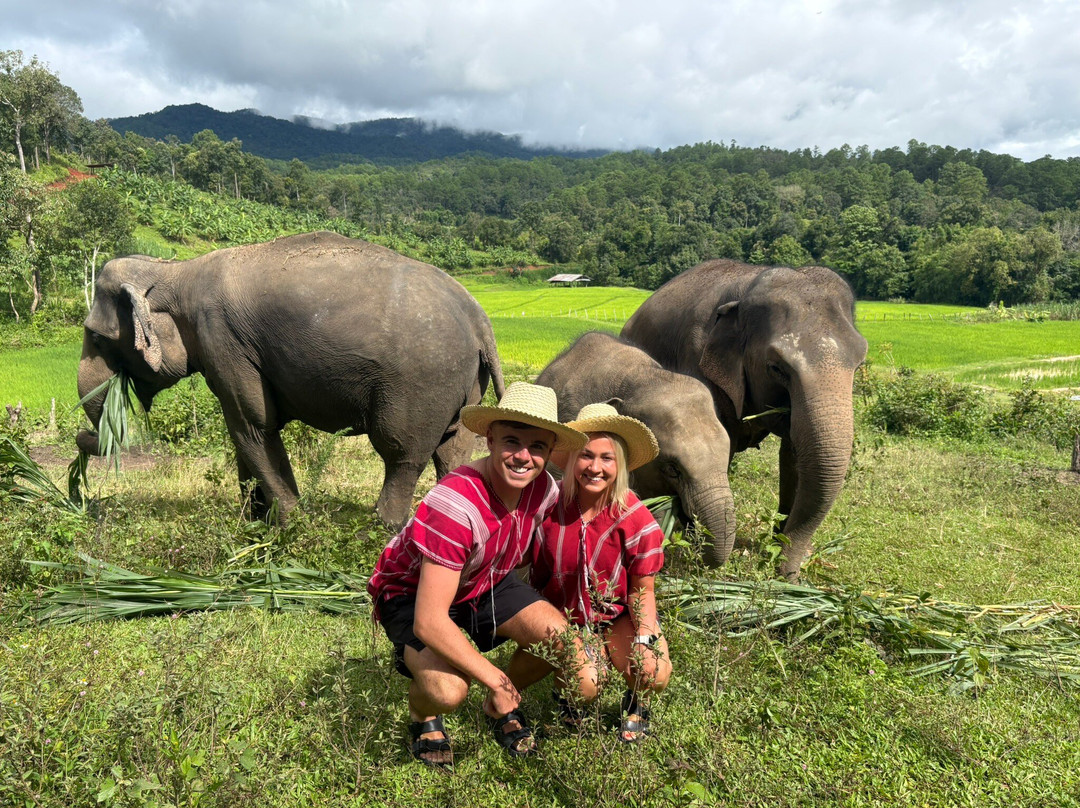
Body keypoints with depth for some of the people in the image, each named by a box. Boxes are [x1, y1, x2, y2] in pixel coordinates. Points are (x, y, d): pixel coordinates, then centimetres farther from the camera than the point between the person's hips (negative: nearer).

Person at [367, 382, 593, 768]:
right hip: (413, 592, -5)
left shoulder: (544, 488, -17)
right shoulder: (455, 505, -38)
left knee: (559, 637, -18)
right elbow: (429, 621, -37)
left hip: (485, 582, 6)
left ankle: (499, 706, 14)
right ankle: (422, 715, 9)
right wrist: (495, 678, -29)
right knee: (448, 690, -31)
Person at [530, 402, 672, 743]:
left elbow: (642, 590, -9)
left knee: (655, 674, -26)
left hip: (618, 616, 0)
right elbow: (535, 575, -2)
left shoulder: (635, 519, -16)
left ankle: (635, 703, 13)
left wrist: (644, 640, -24)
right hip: (566, 617, 0)